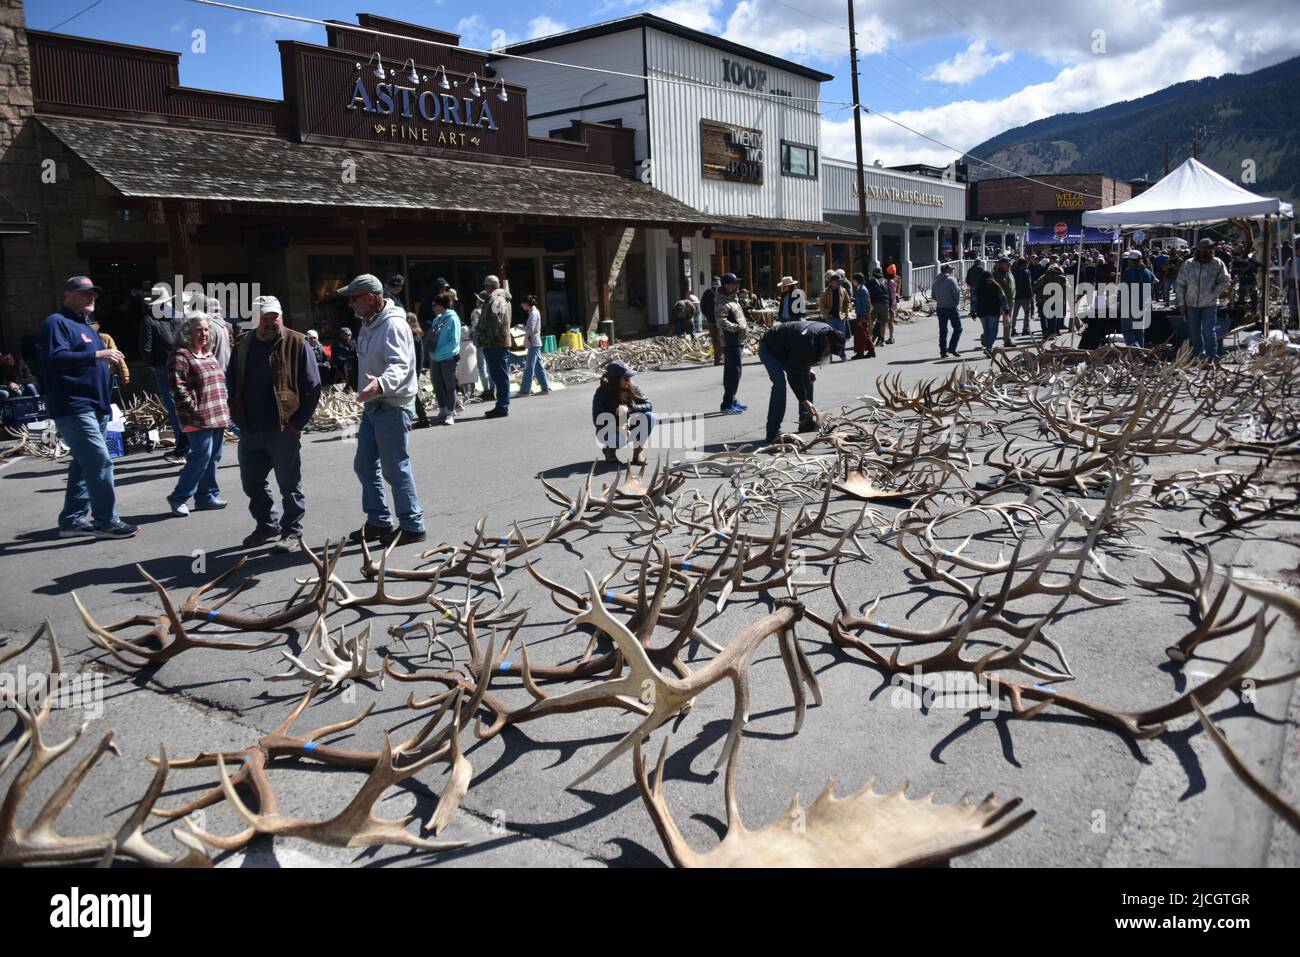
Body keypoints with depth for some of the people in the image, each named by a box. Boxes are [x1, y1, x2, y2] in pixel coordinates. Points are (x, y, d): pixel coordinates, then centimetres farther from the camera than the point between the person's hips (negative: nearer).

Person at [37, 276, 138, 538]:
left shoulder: (85, 326, 23)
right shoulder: (57, 322, -6)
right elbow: (56, 357, -21)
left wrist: (108, 358, 13)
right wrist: (96, 354, -24)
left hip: (95, 407, 10)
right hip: (73, 408, -10)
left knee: (84, 464, 11)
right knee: (100, 461, -15)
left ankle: (72, 520, 17)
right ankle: (106, 521, -12)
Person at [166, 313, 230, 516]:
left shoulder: (209, 354, 18)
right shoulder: (182, 355, -10)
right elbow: (178, 388, -16)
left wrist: (223, 411, 18)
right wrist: (193, 410, -18)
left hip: (218, 416, 9)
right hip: (199, 419, -9)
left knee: (214, 457, 11)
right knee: (201, 457, -9)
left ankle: (206, 496, 21)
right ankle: (178, 498, 3)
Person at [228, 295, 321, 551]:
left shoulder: (296, 343, -6)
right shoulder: (243, 345, 9)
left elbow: (312, 386, -8)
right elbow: (231, 381, 20)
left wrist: (298, 422, -11)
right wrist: (238, 416, 9)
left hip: (283, 431, -6)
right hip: (249, 431, 6)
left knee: (289, 484, 3)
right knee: (251, 482, 15)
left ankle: (292, 530, 15)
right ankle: (266, 525, 32)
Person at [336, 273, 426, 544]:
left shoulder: (393, 325, -19)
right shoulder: (369, 324, 13)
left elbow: (399, 366, -32)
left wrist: (380, 383, -50)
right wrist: (372, 388, 18)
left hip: (392, 407, -10)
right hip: (373, 405, 10)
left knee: (395, 467, -5)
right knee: (364, 464, 14)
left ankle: (412, 525, 6)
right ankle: (378, 521, 25)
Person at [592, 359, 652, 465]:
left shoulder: (631, 388, -10)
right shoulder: (602, 393, -19)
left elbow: (648, 406, -15)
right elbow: (597, 421, -21)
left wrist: (629, 408, -33)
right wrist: (617, 428, -36)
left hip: (628, 427, 4)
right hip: (609, 431, -4)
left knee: (650, 417, -23)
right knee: (621, 439, -39)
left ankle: (638, 451, -8)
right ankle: (609, 448, -2)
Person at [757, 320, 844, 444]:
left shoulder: (828, 331, -11)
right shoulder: (806, 342, -39)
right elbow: (794, 374, -37)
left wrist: (808, 368, -1)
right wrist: (804, 400, -35)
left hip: (786, 352, 9)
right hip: (769, 349, -9)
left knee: (807, 378, 5)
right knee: (779, 383, -25)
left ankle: (807, 423, 15)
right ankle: (773, 433, -25)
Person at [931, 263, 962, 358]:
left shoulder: (935, 282, 8)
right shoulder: (951, 280, -10)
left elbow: (933, 296, 14)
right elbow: (957, 293, -12)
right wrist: (957, 303, 4)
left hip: (939, 308, 6)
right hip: (951, 307, -6)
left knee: (942, 331, 9)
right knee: (957, 328, 5)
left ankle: (943, 352, 8)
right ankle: (952, 347, -6)